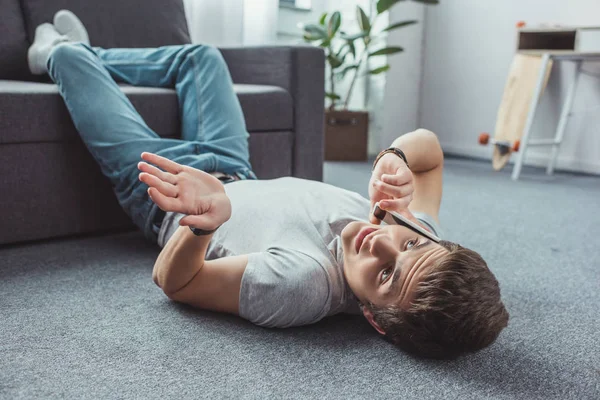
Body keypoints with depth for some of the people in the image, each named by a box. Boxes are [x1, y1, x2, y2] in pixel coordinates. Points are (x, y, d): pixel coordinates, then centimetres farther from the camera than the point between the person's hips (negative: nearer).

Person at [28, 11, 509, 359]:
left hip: (164, 200, -5)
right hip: (237, 174, 6)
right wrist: (395, 159, -35)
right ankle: (89, 53, 53)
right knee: (200, 56, 22)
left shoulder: (301, 285, -47)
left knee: (68, 56, 7)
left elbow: (171, 280, -36)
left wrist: (201, 225, -59)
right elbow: (428, 143, -11)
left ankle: (53, 53, 50)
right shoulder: (420, 247, -27)